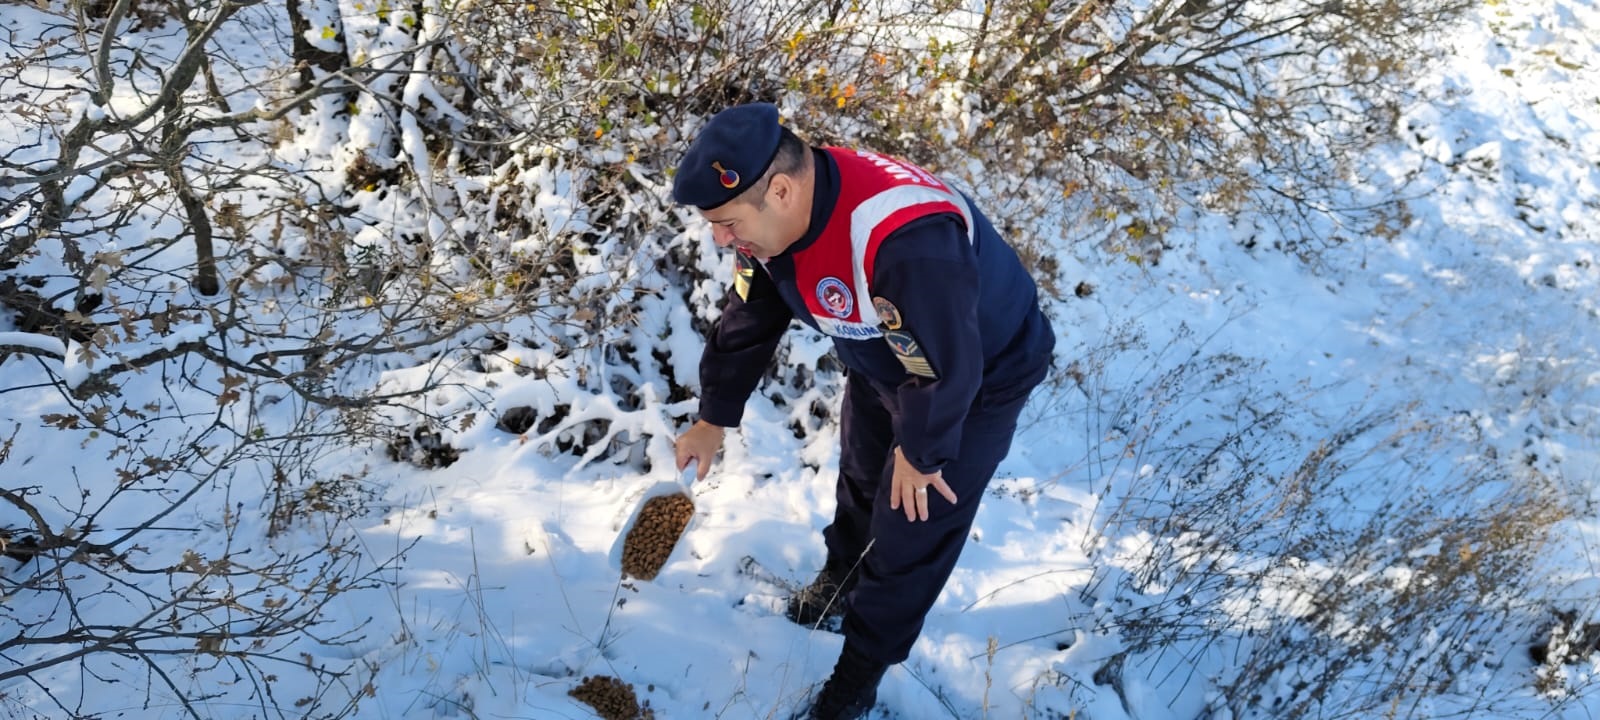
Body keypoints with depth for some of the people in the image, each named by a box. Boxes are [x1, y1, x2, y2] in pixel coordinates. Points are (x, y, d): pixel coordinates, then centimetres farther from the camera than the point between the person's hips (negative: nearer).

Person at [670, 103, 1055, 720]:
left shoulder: (908, 238, -48)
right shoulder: (771, 212, -19)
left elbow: (945, 367, -36)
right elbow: (747, 321, -2)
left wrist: (922, 452, -19)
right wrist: (714, 420, 7)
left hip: (976, 381, -7)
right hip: (880, 364, 7)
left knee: (911, 533, 4)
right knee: (860, 481, 28)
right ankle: (841, 581, 57)